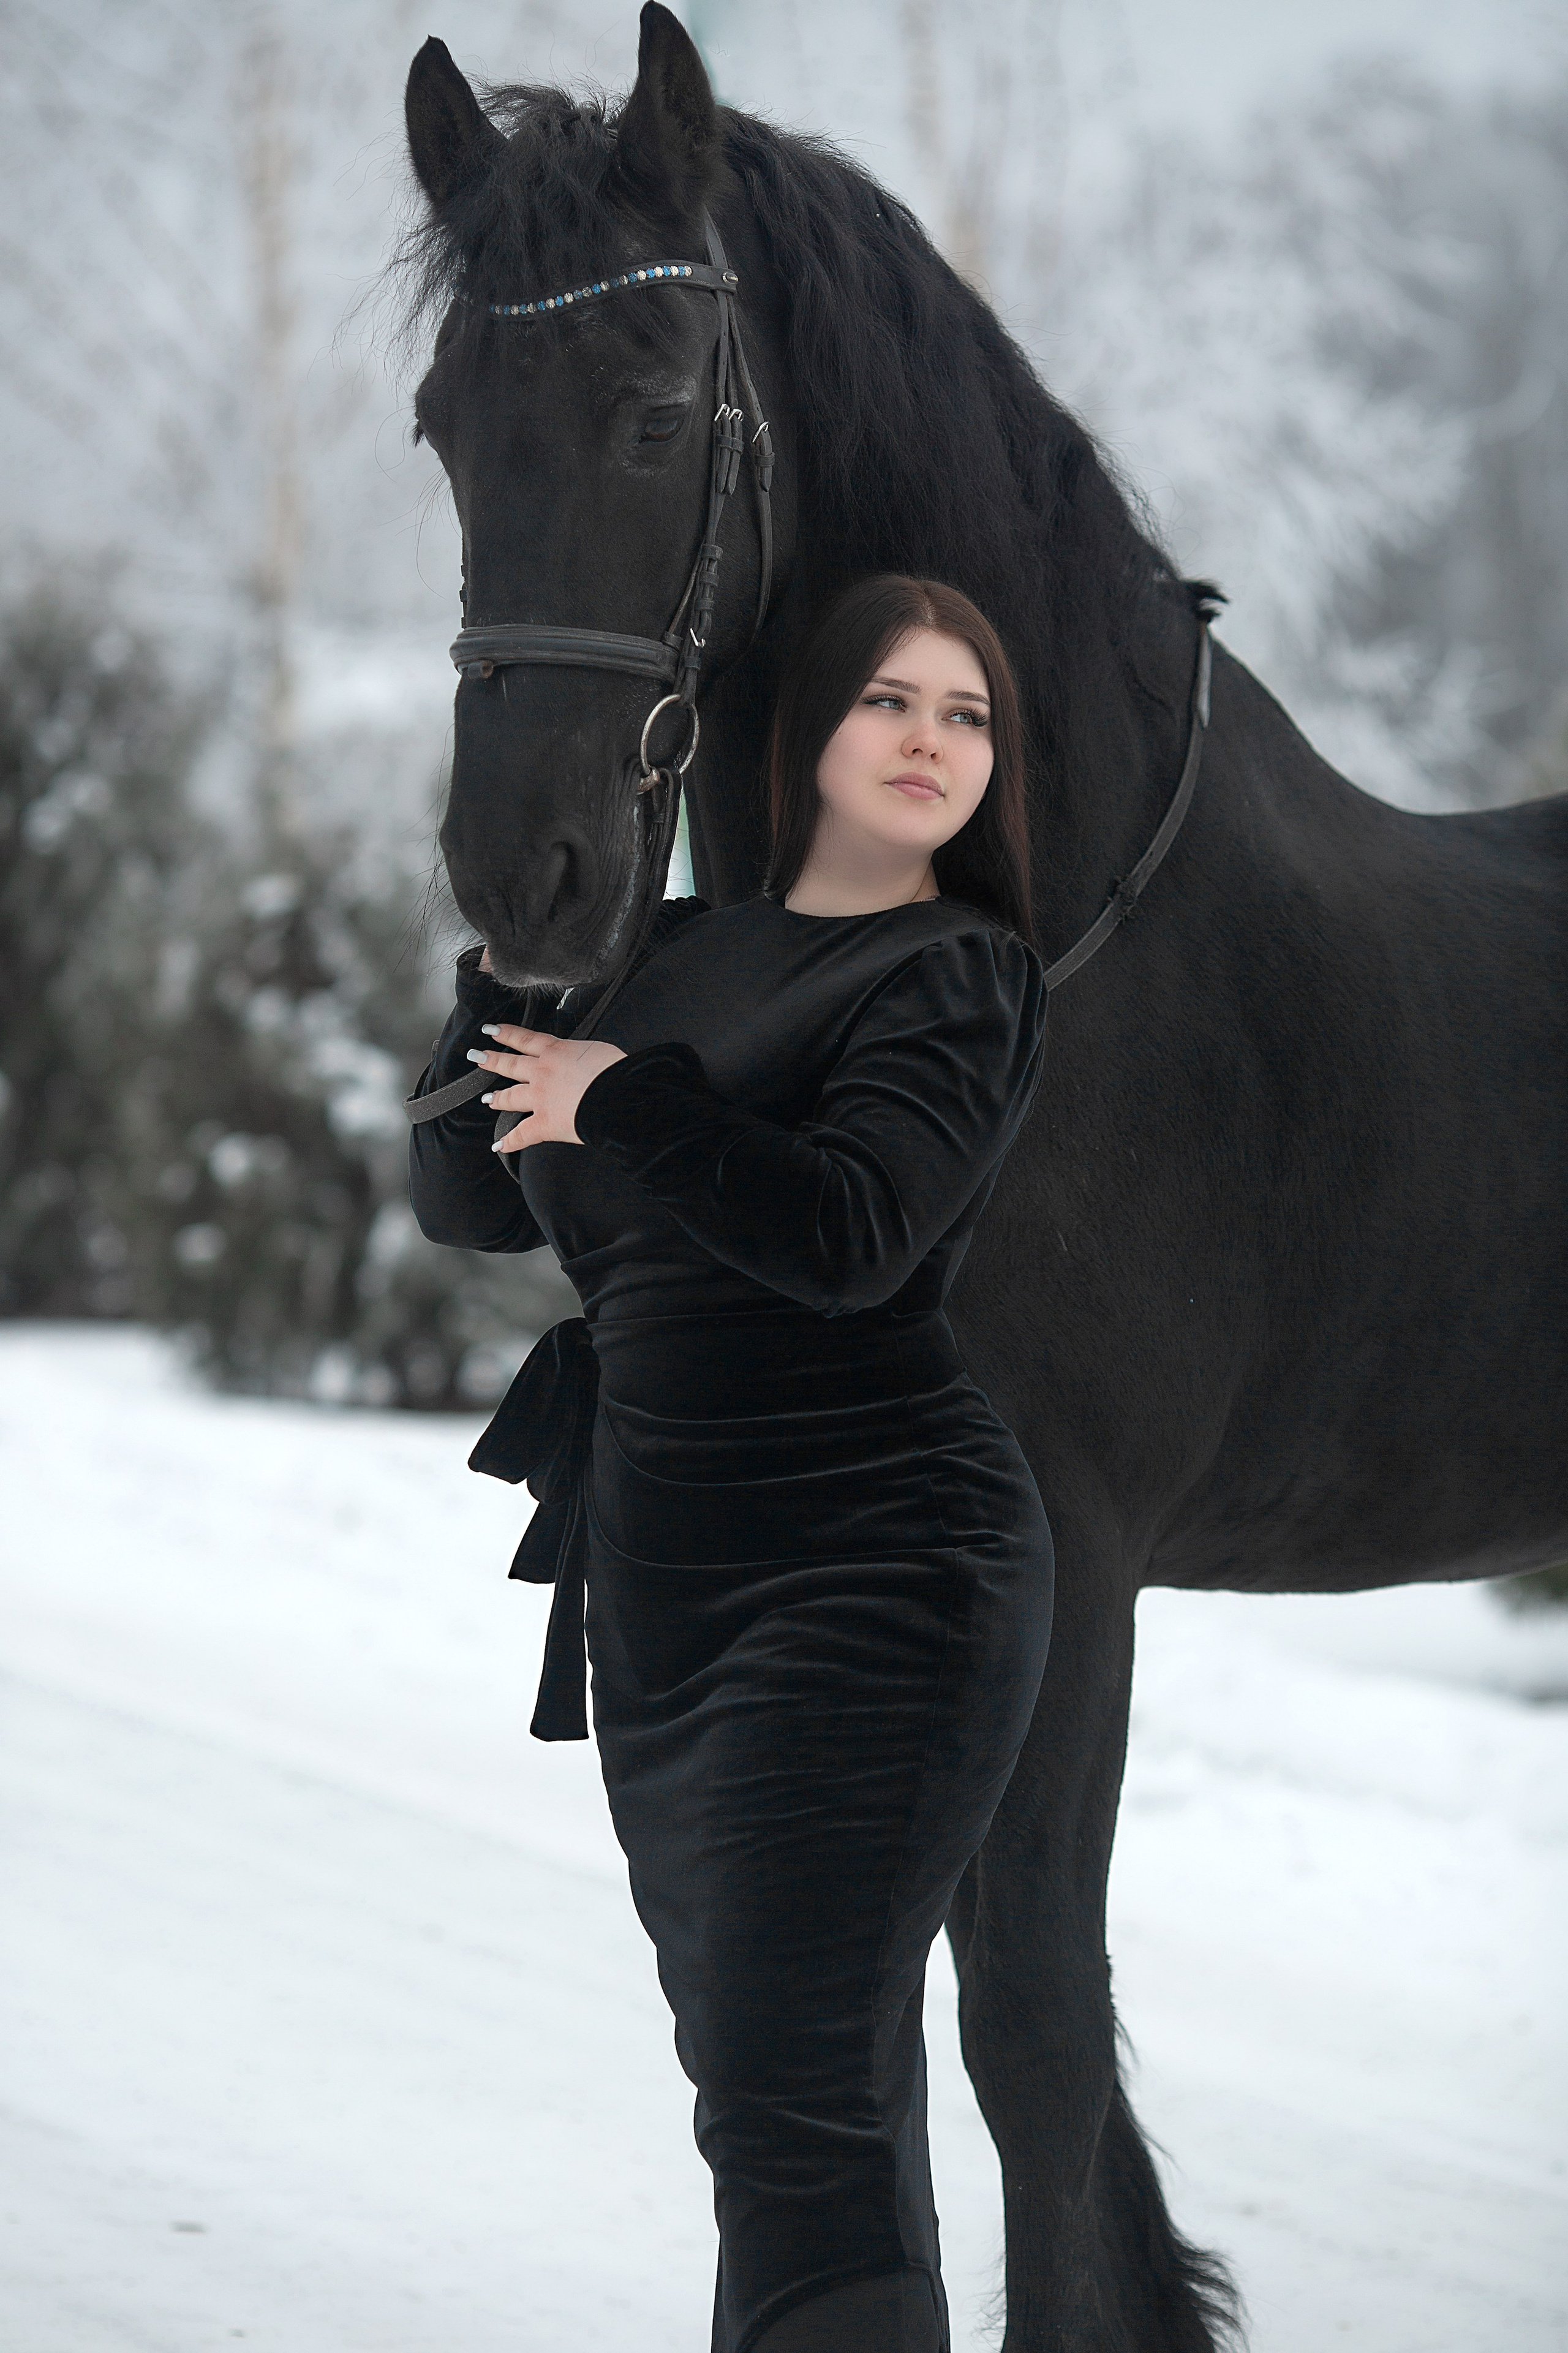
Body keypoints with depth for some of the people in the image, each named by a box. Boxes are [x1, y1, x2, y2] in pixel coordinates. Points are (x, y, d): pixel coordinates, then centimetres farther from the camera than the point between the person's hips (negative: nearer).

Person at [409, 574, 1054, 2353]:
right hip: (654, 1591, 8)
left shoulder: (956, 978, -5)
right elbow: (468, 1204, 14)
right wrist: (516, 967, 4)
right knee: (758, 2078, 18)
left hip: (871, 1580, -8)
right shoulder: (680, 957, 14)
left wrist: (615, 1095, -13)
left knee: (800, 2107, -17)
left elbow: (844, 1233, -21)